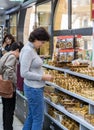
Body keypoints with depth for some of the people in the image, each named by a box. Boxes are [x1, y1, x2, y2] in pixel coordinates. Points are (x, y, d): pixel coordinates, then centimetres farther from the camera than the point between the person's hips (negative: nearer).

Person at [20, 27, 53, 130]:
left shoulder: (32, 49, 9)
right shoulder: (28, 50, -19)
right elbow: (24, 73, -22)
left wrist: (43, 74, 5)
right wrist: (43, 77, -17)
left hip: (34, 88, 10)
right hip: (34, 89, -10)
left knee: (31, 116, 19)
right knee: (38, 119, 0)